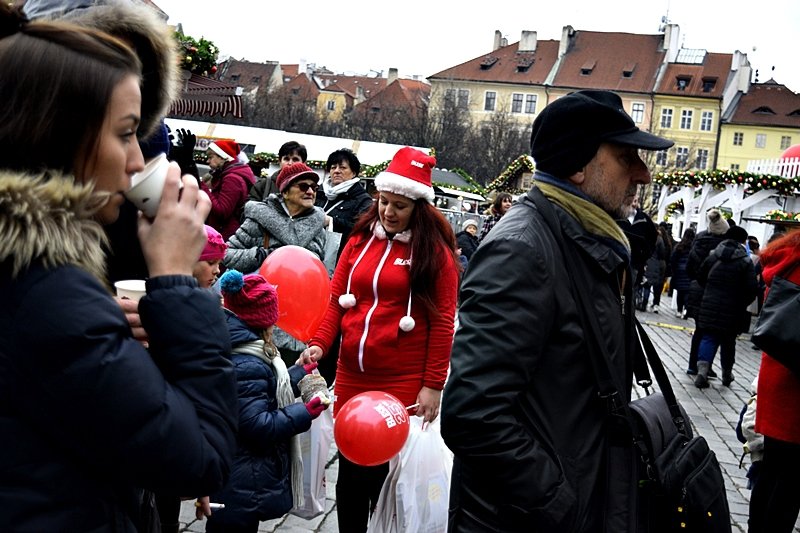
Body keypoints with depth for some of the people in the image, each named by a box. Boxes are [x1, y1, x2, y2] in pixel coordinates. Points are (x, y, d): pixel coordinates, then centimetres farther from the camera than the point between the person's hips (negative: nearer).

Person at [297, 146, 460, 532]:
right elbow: (337, 299, 8)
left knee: (387, 471, 4)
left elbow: (442, 322, -6)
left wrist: (433, 385, -9)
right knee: (349, 467, 14)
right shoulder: (360, 239, 8)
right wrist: (319, 343, -8)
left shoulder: (434, 251, -5)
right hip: (351, 375, 5)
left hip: (403, 383, -4)